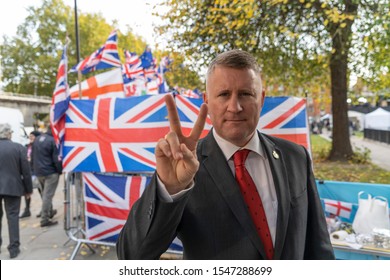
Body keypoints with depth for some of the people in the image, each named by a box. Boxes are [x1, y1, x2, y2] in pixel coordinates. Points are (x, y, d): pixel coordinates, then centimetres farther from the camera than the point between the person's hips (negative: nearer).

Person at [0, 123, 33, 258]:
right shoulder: (19, 148, -8)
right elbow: (26, 171, -6)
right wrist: (28, 189, 4)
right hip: (12, 187, -2)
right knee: (12, 216, 4)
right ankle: (14, 248, 7)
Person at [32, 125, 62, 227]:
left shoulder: (37, 139, 10)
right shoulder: (53, 141, -15)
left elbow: (33, 156, 17)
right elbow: (56, 159, -15)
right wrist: (60, 170, -2)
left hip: (39, 172, 8)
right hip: (50, 172, -8)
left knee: (45, 193, 23)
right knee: (48, 195, -4)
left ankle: (49, 211, 35)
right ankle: (44, 219, -1)